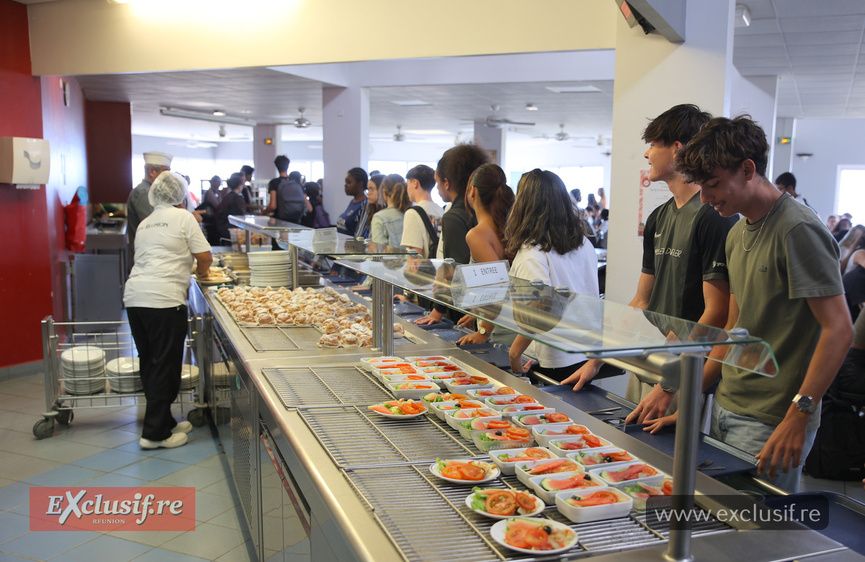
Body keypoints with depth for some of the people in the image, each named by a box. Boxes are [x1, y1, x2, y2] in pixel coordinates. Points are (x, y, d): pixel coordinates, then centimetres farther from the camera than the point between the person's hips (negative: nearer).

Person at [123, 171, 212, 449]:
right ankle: (154, 433, 5)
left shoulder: (144, 224, 21)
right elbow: (205, 256, -2)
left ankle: (165, 422, 27)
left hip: (134, 296, 8)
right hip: (163, 299, -7)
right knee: (166, 366, 0)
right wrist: (201, 271, 20)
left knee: (150, 365, 15)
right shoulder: (182, 217, 1)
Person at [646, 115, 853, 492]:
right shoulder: (738, 234, 12)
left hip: (770, 424, -8)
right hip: (724, 410, 8)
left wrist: (797, 418, -21)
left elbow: (838, 330, -18)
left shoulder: (798, 229, -14)